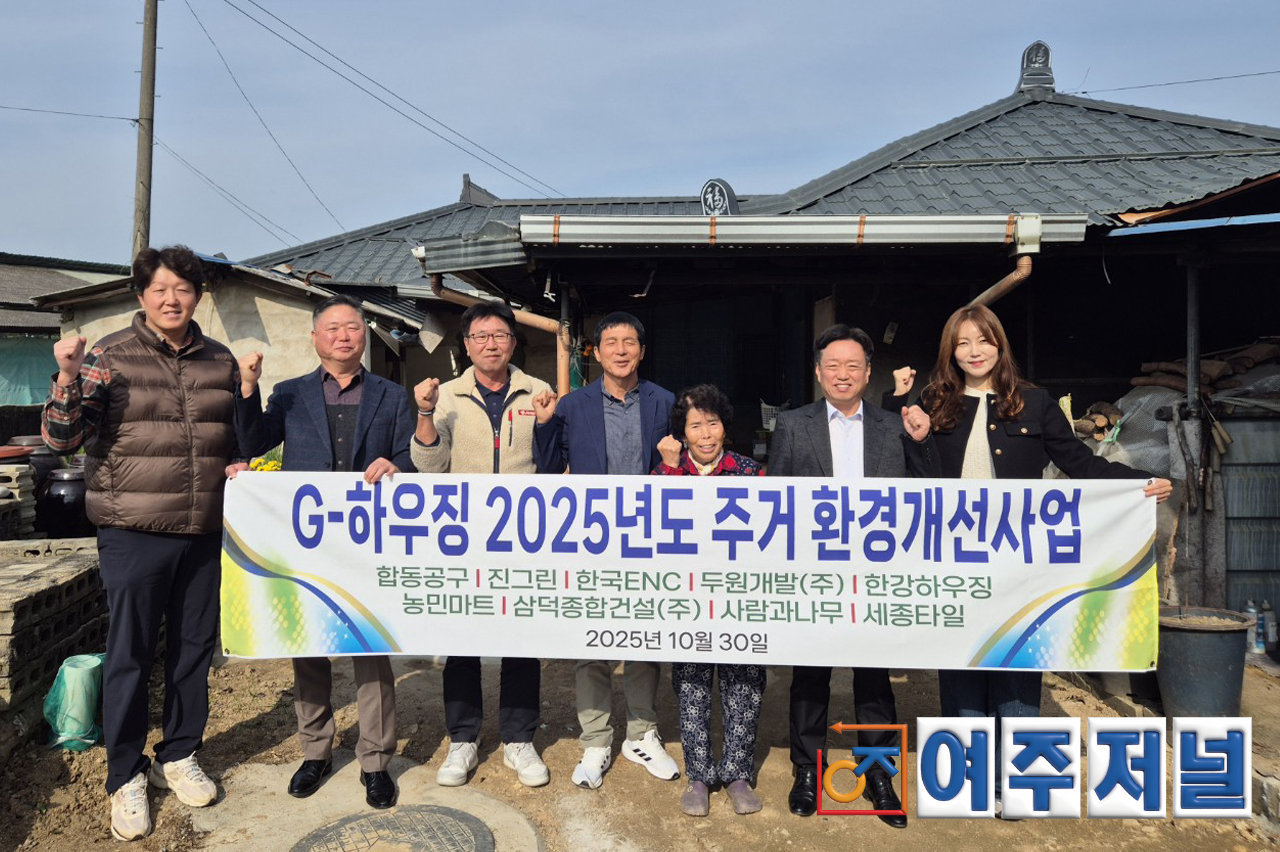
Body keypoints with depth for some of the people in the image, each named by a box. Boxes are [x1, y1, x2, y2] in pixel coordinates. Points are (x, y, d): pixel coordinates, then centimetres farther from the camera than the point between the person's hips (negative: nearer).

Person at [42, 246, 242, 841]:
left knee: (194, 648, 13)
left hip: (204, 534, 4)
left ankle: (178, 757, 33)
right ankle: (126, 778, 23)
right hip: (133, 534, -3)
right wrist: (67, 377, -21)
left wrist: (239, 464, 1)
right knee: (129, 656, 5)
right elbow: (60, 438, -5)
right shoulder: (110, 356, -3)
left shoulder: (220, 361, 8)